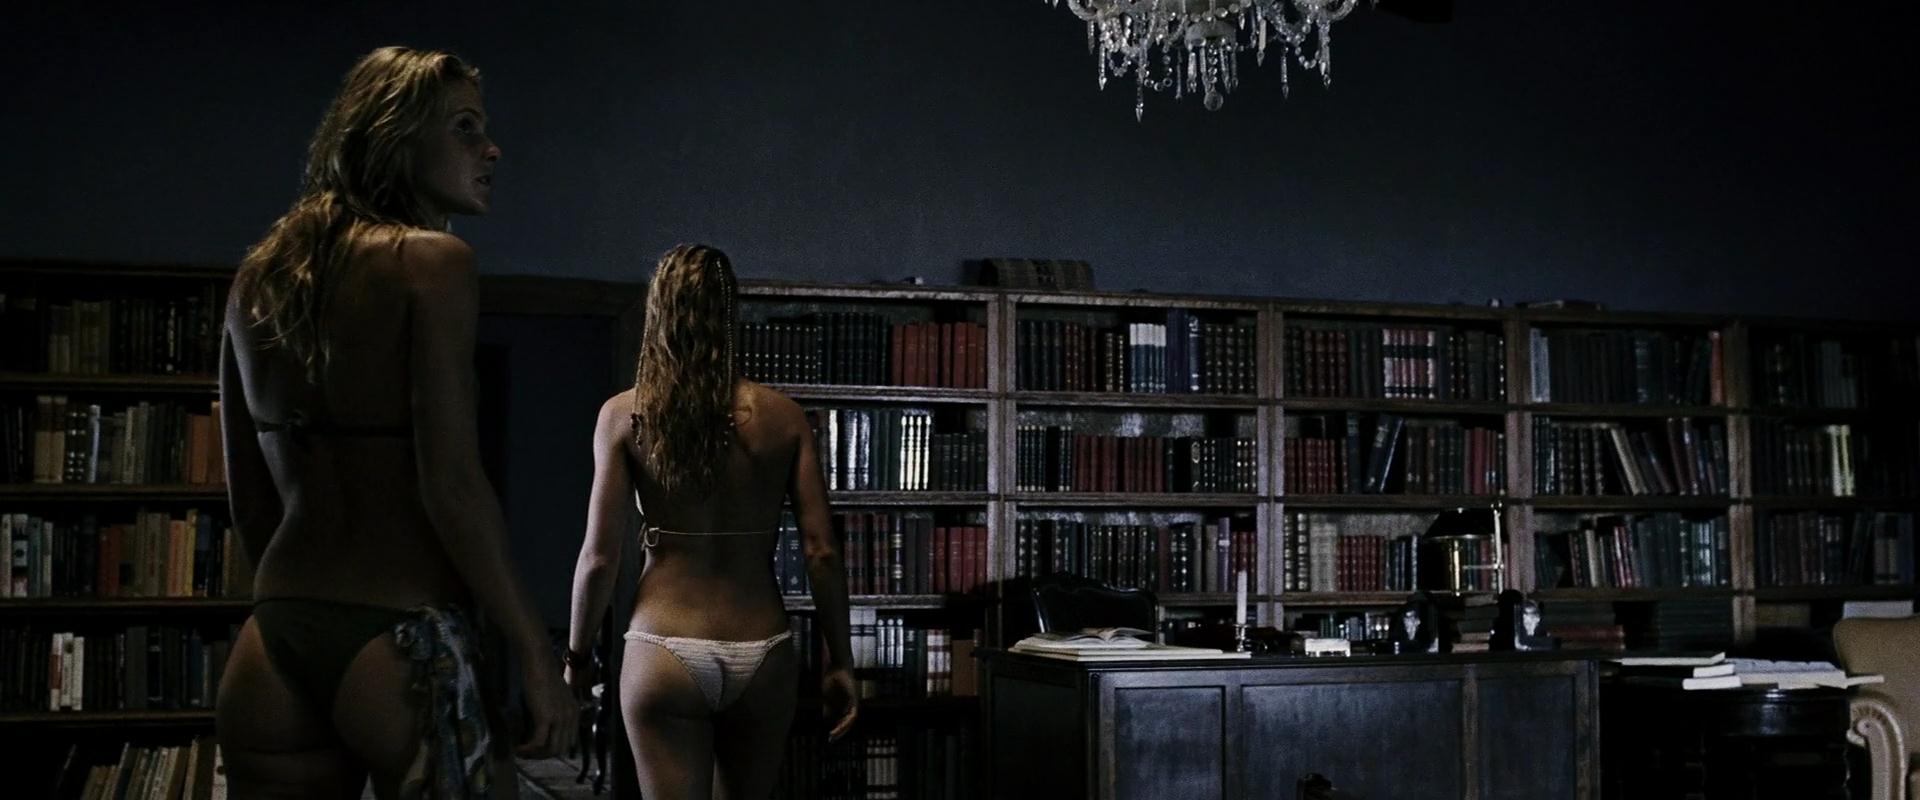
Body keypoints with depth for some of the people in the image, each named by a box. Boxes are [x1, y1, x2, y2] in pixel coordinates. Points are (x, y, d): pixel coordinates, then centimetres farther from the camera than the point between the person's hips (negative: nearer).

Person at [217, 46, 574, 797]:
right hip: (398, 639, -7)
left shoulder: (258, 276, 12)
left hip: (270, 645, 7)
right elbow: (451, 486, -16)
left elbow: (249, 497, 16)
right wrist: (537, 654, -11)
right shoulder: (429, 260, -9)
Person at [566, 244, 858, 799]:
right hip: (762, 656, 2)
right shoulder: (782, 417, -1)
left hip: (663, 654, -2)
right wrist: (839, 661, 6)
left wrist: (577, 654, 8)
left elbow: (600, 556, -6)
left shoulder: (624, 416, -4)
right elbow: (822, 552, -3)